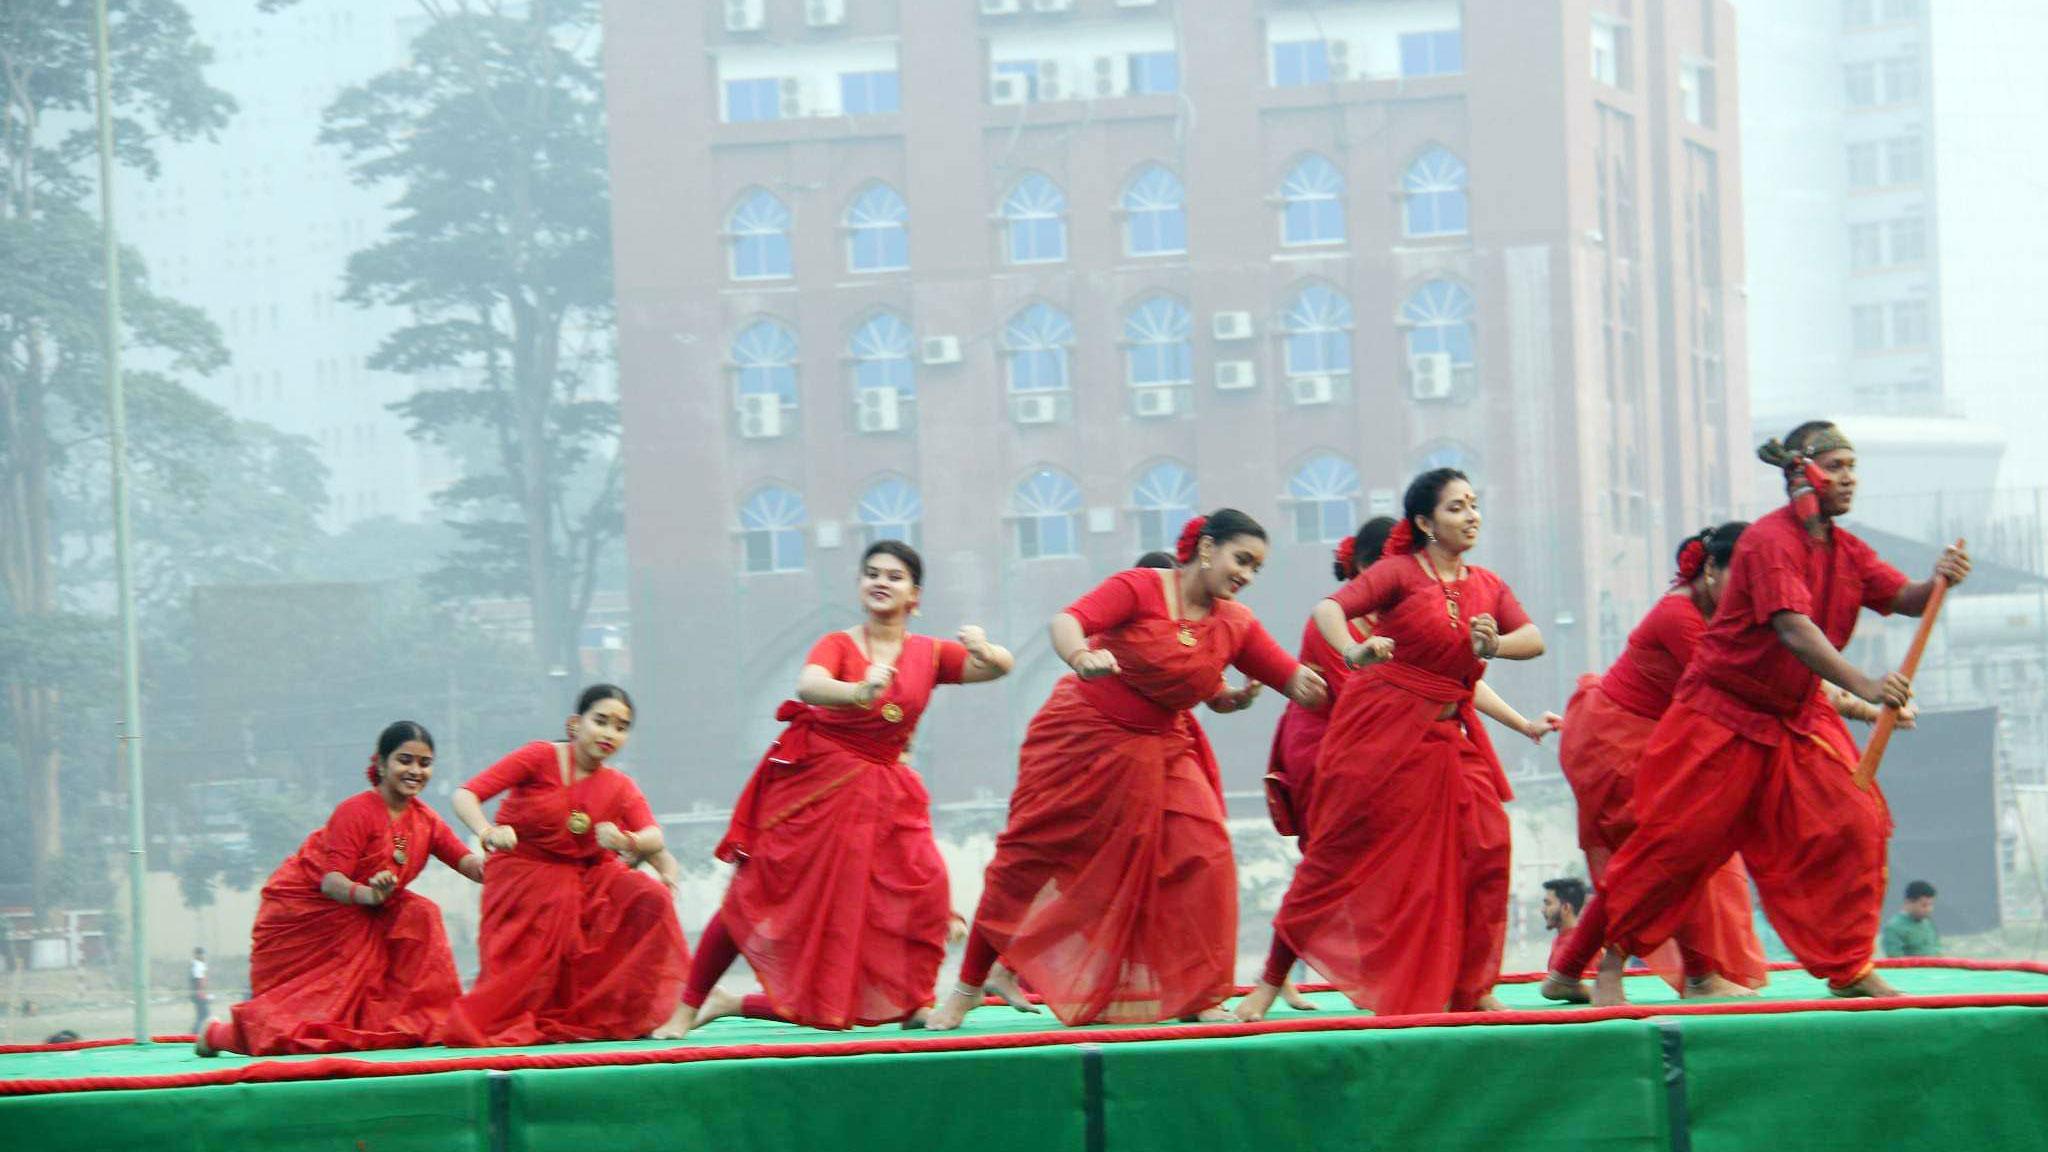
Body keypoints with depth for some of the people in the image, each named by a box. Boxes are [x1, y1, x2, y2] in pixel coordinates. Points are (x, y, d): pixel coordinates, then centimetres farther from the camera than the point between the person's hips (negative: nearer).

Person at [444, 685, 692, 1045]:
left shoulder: (620, 789, 2)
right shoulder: (540, 758, -10)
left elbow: (654, 840, -15)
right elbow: (465, 795, -18)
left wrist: (626, 841, -39)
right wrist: (488, 833, -39)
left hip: (586, 875, 4)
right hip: (522, 877, -4)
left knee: (652, 898, -20)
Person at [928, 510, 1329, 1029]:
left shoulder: (1235, 626, 0)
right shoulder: (1140, 589, -14)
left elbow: (1299, 684, 0)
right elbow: (1068, 621, -28)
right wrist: (1080, 656, -50)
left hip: (1159, 752, 4)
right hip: (1082, 737, -4)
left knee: (1203, 855, -12)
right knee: (1025, 858, 0)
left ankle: (1194, 995, -2)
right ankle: (969, 987, 12)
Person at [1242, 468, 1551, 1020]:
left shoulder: (1487, 586, 10)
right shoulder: (1400, 571, -6)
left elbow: (1534, 639, -2)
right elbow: (1328, 609, -20)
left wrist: (1493, 645, -23)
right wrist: (1355, 652, -40)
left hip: (1447, 738, 5)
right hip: (1379, 728, -5)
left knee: (1484, 849, -6)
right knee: (1337, 855, -3)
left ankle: (1470, 990, 4)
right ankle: (1270, 983, 6)